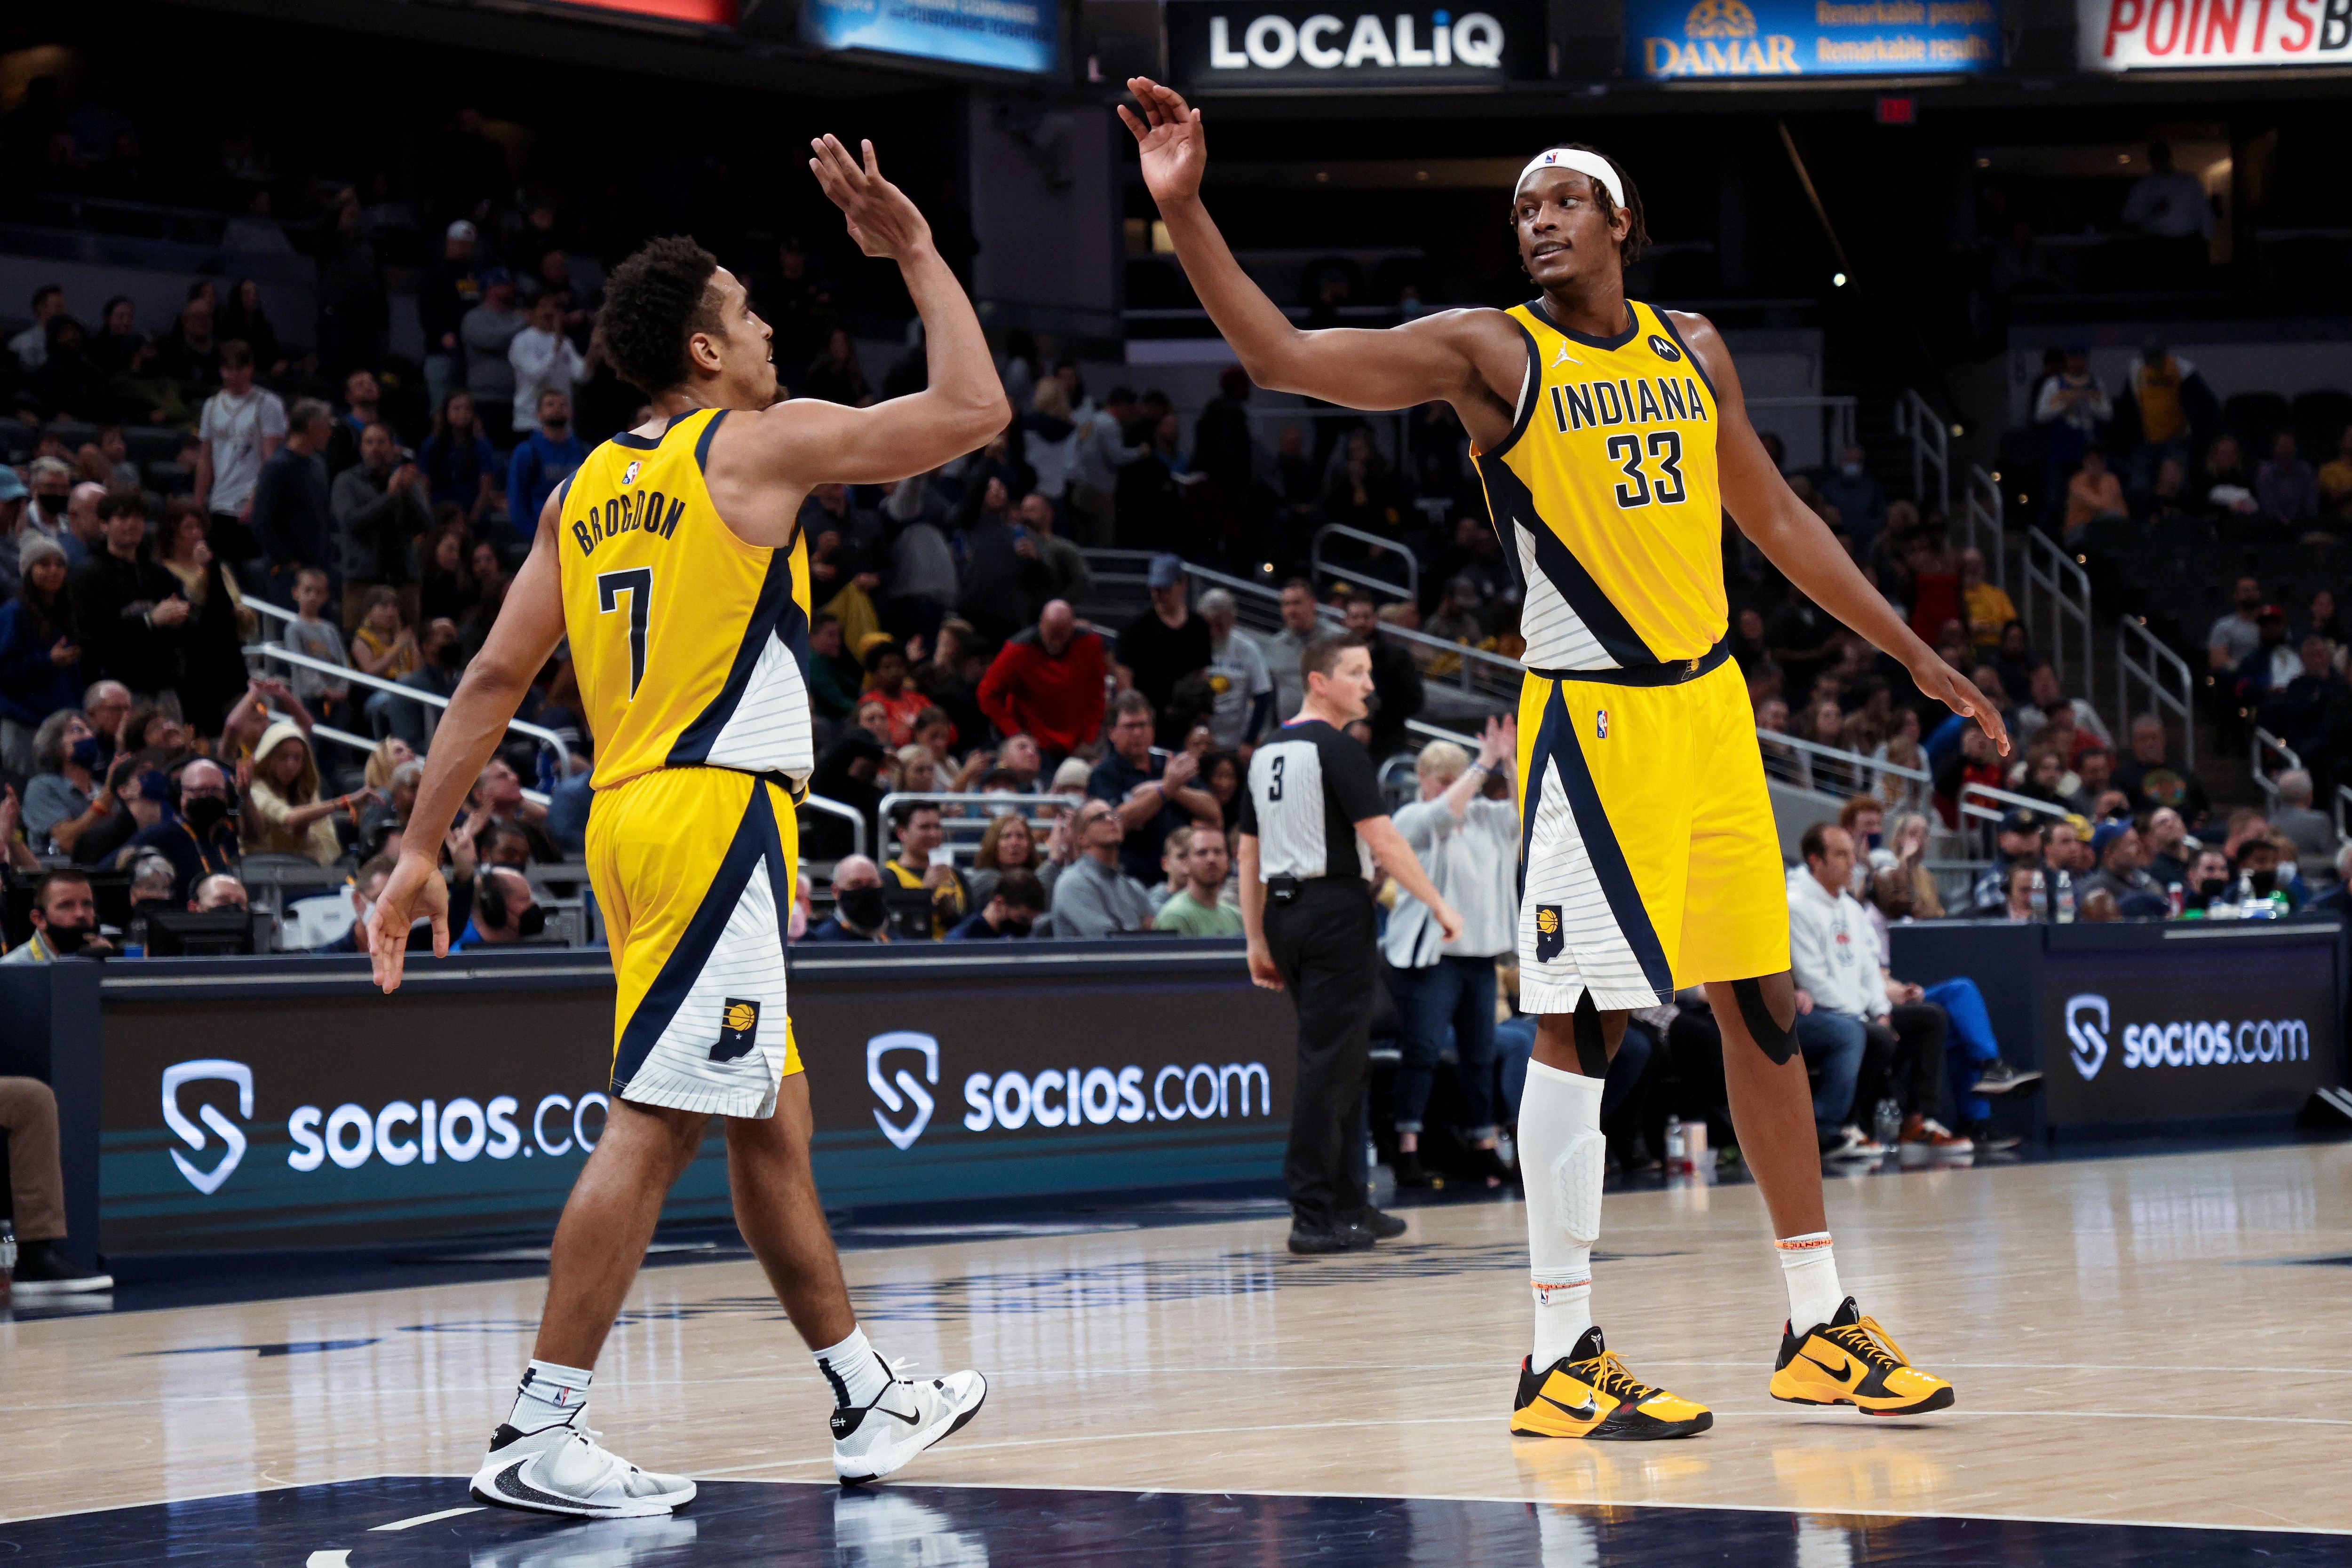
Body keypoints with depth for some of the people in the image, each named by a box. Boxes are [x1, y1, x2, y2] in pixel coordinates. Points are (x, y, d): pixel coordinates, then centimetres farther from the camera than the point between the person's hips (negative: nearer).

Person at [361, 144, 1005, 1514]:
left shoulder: (589, 488, 15)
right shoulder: (765, 443, -5)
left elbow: (497, 677, 11)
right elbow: (973, 409, -3)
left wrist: (423, 848, 11)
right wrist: (916, 254, 8)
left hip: (637, 814, 9)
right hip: (718, 814, -9)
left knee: (773, 1122, 15)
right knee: (656, 1124, -11)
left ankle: (870, 1402, 22)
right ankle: (541, 1436, -14)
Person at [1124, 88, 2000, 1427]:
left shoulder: (1693, 350, 12)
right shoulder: (1491, 355, -5)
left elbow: (1777, 520, 20)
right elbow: (1281, 355, -14)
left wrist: (1914, 654, 20)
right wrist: (1186, 211, -25)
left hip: (1709, 705, 6)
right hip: (1590, 718, -6)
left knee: (1765, 1005, 9)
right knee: (1583, 1023, -7)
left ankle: (1821, 1326, 19)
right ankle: (1563, 1359, -2)